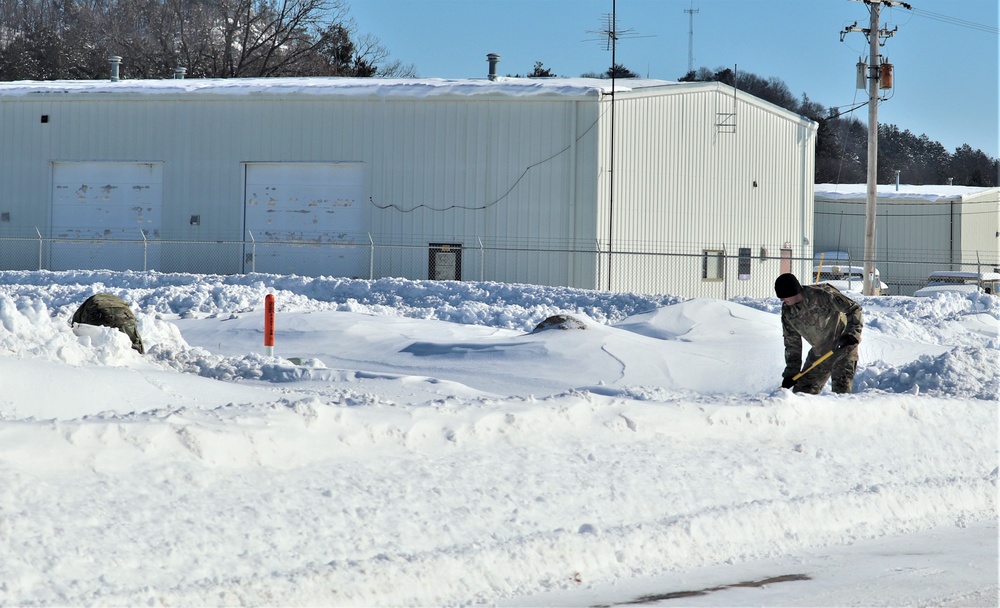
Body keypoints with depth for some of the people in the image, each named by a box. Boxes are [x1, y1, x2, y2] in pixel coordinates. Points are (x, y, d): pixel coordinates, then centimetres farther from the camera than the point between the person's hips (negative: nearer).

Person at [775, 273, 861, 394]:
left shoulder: (821, 295, -22)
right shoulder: (787, 312, -3)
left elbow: (854, 308, -15)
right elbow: (792, 344, 6)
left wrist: (853, 333, -27)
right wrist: (791, 372, 1)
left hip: (843, 347, -6)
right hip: (819, 351, 6)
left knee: (841, 388, -18)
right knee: (802, 389, 4)